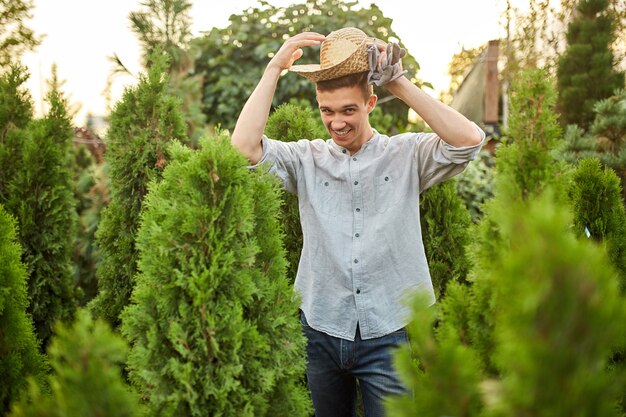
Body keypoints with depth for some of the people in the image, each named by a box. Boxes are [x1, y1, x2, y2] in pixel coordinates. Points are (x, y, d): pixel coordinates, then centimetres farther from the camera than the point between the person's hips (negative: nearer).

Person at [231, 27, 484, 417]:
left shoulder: (407, 155, 0)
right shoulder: (307, 159, 3)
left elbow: (469, 140, -15)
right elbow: (245, 146, -10)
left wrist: (399, 82, -14)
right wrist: (275, 68, -7)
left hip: (392, 333, -2)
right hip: (322, 331, 2)